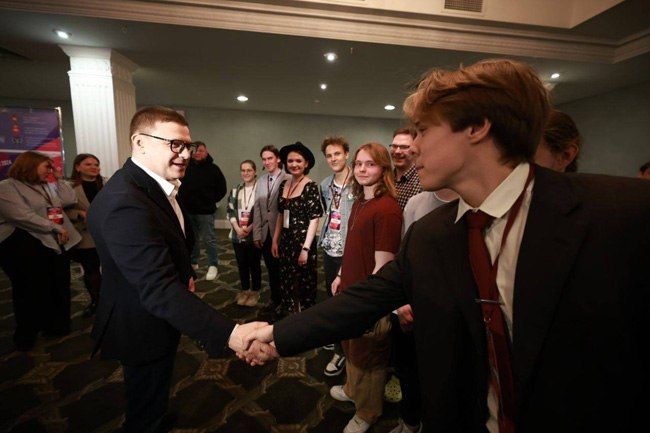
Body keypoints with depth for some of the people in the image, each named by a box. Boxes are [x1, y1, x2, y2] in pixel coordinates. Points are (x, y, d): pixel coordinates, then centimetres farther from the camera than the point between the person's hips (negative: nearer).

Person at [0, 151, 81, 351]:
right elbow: (22, 216, -20)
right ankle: (26, 334, 23)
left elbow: (70, 200, 8)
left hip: (57, 244, 7)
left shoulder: (46, 187, 16)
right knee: (31, 292, 5)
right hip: (24, 247, -7)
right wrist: (55, 227, -17)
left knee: (58, 288, 12)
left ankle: (56, 327, 28)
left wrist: (58, 179, 6)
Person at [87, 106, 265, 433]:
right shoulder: (125, 203, -33)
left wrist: (186, 273, 3)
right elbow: (159, 289, -40)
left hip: (160, 318, 10)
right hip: (143, 329, -9)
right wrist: (229, 334, -46)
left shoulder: (156, 185, 1)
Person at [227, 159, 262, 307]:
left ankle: (255, 291, 23)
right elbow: (230, 211, 7)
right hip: (237, 235, 4)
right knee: (241, 264, 13)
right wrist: (237, 228, -8)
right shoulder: (235, 190, 10)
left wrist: (250, 228, -15)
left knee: (254, 264, 6)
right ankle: (244, 290, 29)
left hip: (255, 235, -4)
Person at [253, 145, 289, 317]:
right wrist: (257, 234, 4)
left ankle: (284, 302, 31)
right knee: (271, 269, 18)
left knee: (282, 269, 11)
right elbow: (257, 208, 6)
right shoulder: (261, 180, 7)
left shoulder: (287, 180, -13)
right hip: (265, 233, 6)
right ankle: (275, 300, 37)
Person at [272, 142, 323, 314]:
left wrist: (305, 248, -17)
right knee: (286, 283, 15)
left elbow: (314, 220, -14)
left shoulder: (311, 186, -12)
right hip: (285, 241, 6)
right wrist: (275, 240, 10)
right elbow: (281, 214, 12)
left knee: (305, 284, 8)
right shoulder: (284, 184, 6)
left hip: (303, 242, -6)